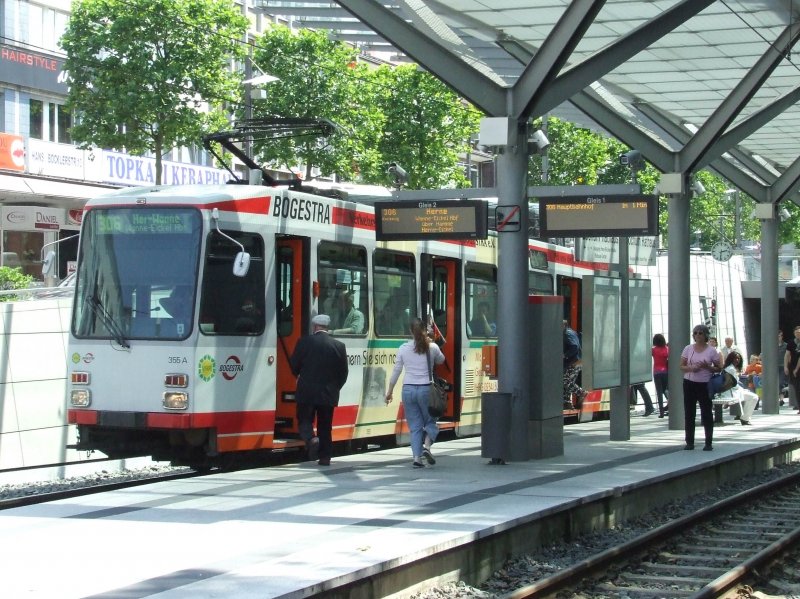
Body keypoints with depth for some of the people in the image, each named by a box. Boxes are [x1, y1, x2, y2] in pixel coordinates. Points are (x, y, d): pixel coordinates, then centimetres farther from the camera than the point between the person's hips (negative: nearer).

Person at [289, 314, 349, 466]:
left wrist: (300, 376, 22)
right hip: (329, 394, 2)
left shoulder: (304, 342, -7)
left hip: (307, 392, -2)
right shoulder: (339, 346, -1)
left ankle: (311, 439, -21)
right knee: (325, 426, 11)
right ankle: (325, 456, 10)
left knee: (304, 421, 8)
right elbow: (343, 372, 3)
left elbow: (294, 365, 1)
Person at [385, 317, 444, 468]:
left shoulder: (403, 348, 0)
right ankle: (426, 446, -11)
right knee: (430, 421, 14)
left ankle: (417, 457, 0)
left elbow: (396, 370, 5)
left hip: (408, 389, 1)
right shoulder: (432, 347, -4)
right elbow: (441, 360, 18)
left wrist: (390, 391, 14)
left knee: (415, 426, 8)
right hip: (426, 389, -1)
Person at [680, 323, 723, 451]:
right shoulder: (688, 349, 5)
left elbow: (719, 368, 2)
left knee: (707, 414, -1)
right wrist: (691, 368, -14)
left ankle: (708, 443, 5)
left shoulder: (711, 351, 0)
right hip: (689, 383, 2)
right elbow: (681, 366, 7)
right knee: (689, 413, 3)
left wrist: (708, 367, -16)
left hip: (705, 384, -2)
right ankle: (690, 442, 10)